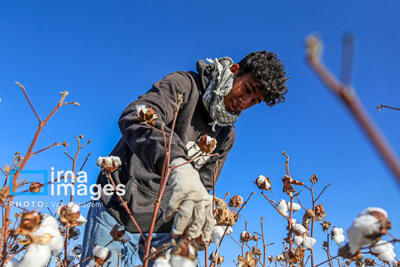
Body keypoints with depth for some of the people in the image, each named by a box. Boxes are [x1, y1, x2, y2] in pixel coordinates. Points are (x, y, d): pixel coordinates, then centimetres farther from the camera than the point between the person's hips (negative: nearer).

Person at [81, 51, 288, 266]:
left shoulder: (226, 135, 10)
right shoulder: (185, 85, -10)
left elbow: (203, 185, 7)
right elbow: (135, 118, -30)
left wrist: (203, 217, -16)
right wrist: (177, 165, -49)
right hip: (119, 209, -5)